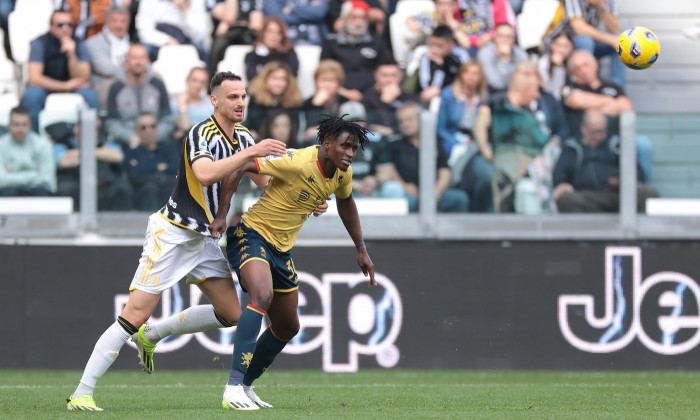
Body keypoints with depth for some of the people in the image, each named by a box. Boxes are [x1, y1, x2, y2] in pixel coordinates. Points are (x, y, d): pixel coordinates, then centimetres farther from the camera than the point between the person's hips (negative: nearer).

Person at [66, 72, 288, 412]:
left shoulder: (242, 137, 7)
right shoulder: (201, 133, -18)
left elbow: (266, 180, 17)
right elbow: (205, 174, -37)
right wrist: (250, 153, -38)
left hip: (204, 239, 8)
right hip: (172, 232, -8)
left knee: (230, 313, 7)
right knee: (135, 315, -15)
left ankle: (151, 335, 22)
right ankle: (82, 393, -12)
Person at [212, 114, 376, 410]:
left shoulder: (343, 174, -2)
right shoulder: (297, 162, -26)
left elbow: (346, 203, 21)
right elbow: (239, 166, -22)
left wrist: (361, 249, 22)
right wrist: (222, 213, -23)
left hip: (281, 249, 9)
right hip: (251, 234, -9)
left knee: (287, 328, 14)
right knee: (262, 296, -34)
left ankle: (245, 386, 32)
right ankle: (233, 388, -37)